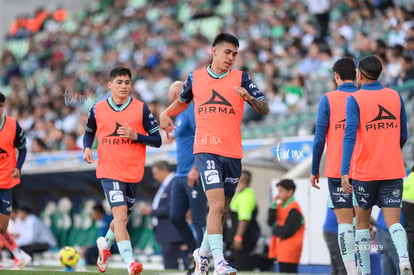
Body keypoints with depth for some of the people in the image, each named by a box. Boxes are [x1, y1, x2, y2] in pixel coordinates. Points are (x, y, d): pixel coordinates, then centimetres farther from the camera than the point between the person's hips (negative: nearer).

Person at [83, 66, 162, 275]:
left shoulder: (141, 109, -1)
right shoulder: (97, 109, 2)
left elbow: (157, 140, 0)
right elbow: (89, 132, 19)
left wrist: (136, 136, -16)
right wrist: (87, 148, -2)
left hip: (133, 172, 2)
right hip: (109, 172, -2)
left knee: (122, 218, 15)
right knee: (120, 214, -20)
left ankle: (105, 244, 46)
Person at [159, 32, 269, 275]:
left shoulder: (241, 78, 4)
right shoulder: (195, 78, 8)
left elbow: (265, 109, -2)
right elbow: (183, 100, 28)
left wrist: (250, 98, -22)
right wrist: (167, 114, 10)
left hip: (233, 153, 2)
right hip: (206, 149, -2)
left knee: (221, 209, 10)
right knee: (217, 204, -19)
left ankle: (203, 252, 33)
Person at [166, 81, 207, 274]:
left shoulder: (192, 111, -11)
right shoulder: (179, 115, 19)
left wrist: (195, 169, -25)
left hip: (194, 175, -10)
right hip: (181, 175, 10)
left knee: (198, 219, -7)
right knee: (176, 217, 8)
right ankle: (194, 251, 20)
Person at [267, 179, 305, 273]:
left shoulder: (294, 209, -14)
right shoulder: (280, 206, 13)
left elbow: (287, 231, -18)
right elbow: (271, 222, 4)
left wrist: (275, 229, 0)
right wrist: (273, 206, -4)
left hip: (290, 250, -9)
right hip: (281, 249, 9)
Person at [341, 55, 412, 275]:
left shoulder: (355, 100, -6)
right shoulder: (395, 97, 6)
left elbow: (350, 135, -17)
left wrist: (344, 172, -21)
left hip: (364, 172, -2)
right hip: (393, 172, 2)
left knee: (362, 221, 15)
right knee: (393, 222, -2)